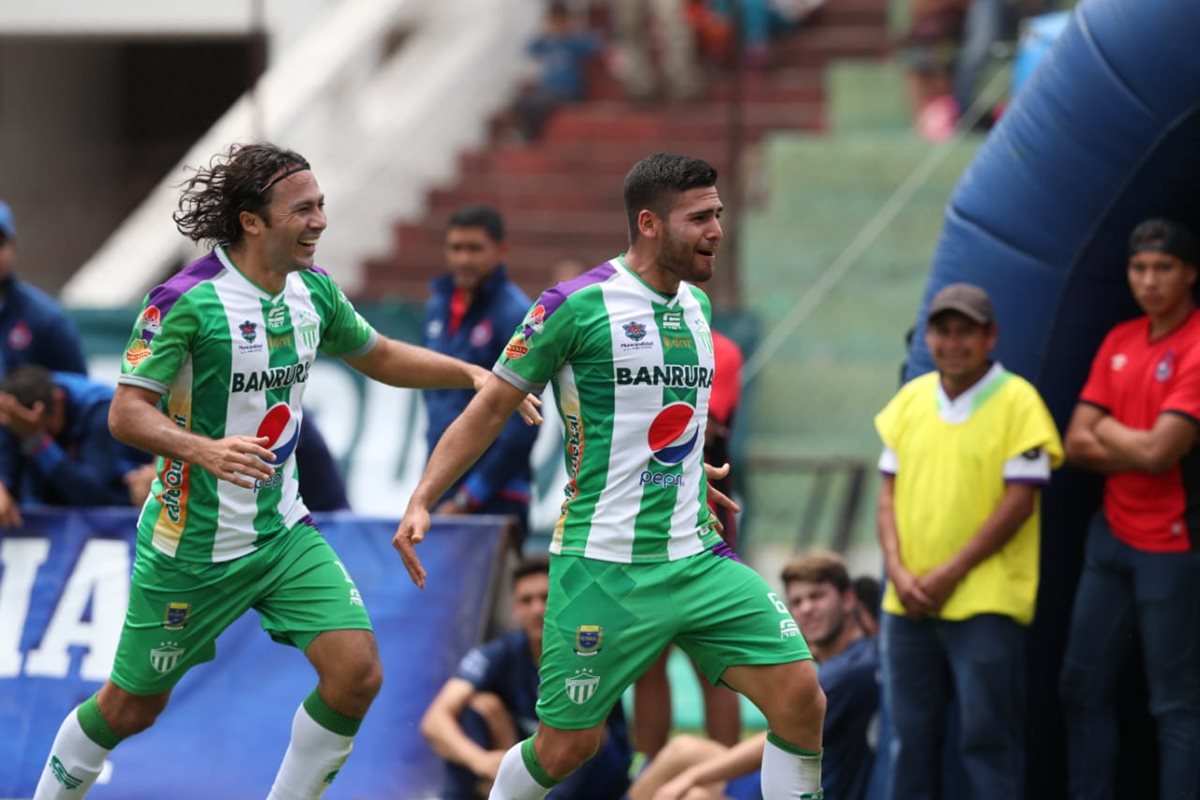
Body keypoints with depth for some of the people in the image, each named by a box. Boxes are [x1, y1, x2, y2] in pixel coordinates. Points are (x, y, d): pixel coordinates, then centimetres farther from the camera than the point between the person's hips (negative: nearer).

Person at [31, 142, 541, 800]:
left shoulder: (313, 289, 1)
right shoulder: (186, 301, -19)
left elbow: (380, 357, 18)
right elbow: (127, 414, -21)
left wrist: (473, 374, 6)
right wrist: (204, 450, -38)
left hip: (283, 533, 5)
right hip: (191, 543, -5)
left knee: (356, 672, -10)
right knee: (132, 706, 7)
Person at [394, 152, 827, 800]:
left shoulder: (696, 305, 11)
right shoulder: (577, 305, -9)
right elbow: (492, 407, -4)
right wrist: (421, 501, -12)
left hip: (698, 559, 6)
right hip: (603, 568, -6)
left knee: (800, 696, -9)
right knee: (568, 745, -1)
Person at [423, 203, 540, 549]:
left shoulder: (515, 315, -10)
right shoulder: (438, 307, 11)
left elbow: (522, 423, -15)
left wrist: (470, 495, -14)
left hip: (495, 496, -7)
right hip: (441, 494, 7)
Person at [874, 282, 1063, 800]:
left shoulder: (1016, 401, -6)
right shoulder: (910, 399, 11)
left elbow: (1019, 500, -10)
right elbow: (889, 491, 12)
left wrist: (951, 573, -13)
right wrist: (897, 569, -3)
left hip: (985, 602, -5)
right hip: (908, 602, 5)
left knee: (989, 738, -4)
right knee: (910, 735, 11)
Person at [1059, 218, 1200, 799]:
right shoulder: (1119, 343, 9)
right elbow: (1077, 444, 5)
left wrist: (1107, 432, -2)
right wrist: (1135, 449, -11)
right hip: (1113, 534, 8)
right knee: (1083, 686, 11)